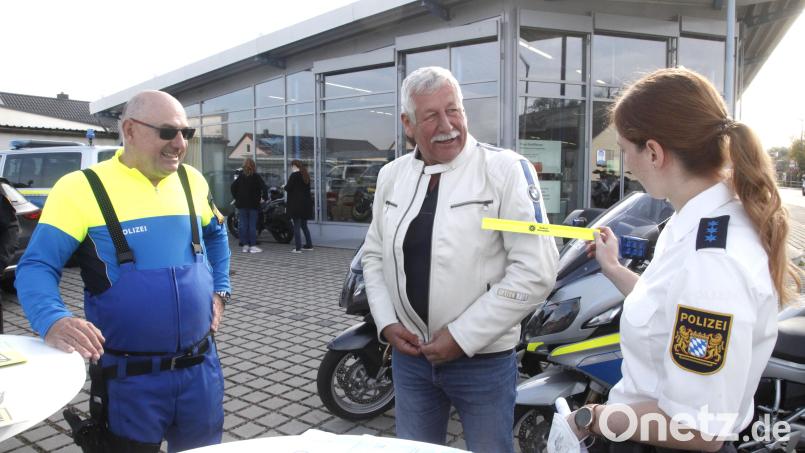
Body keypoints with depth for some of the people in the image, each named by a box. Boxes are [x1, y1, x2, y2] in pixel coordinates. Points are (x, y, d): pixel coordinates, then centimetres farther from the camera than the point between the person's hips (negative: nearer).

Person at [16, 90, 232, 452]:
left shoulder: (192, 180, 4)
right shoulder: (82, 187, -12)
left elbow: (216, 234, 22)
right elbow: (36, 267, -12)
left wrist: (220, 290, 14)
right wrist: (52, 322, -30)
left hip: (201, 367, 5)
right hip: (129, 378, -4)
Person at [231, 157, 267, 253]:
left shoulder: (240, 176, 5)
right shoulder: (257, 177, -5)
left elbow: (233, 187, 5)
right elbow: (264, 187, -13)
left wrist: (236, 197, 12)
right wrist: (265, 197, -1)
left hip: (242, 205, 3)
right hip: (253, 205, -2)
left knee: (242, 225, 6)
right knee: (252, 225, 0)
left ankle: (245, 245, 6)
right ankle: (253, 246, 0)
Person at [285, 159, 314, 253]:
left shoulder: (294, 175, -11)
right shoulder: (306, 175, 13)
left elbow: (288, 188, -14)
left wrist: (285, 186, 8)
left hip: (296, 204, -7)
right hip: (306, 203, 7)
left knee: (296, 226, -3)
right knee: (304, 225, 18)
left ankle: (298, 248, -4)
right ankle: (309, 245, 20)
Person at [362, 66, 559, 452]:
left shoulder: (506, 169, -12)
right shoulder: (391, 175, 4)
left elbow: (535, 270, -16)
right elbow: (374, 254, 12)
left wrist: (462, 337, -16)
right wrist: (387, 323, -2)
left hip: (483, 358, -4)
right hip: (409, 353, 5)